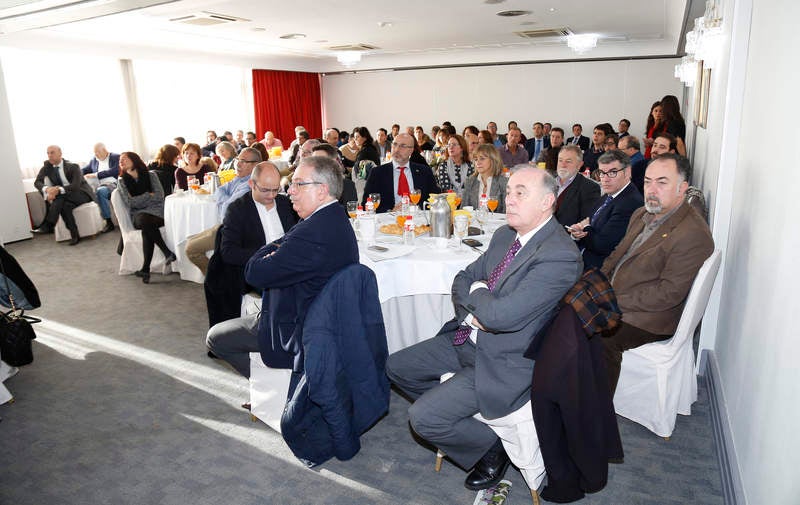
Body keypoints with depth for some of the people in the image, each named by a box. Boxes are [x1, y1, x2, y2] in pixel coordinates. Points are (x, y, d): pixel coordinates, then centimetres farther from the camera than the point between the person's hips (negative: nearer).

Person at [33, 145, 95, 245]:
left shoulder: (72, 167, -14)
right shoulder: (47, 166, 2)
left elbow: (76, 186, -24)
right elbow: (37, 182, -3)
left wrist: (58, 190, -40)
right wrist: (47, 189, -28)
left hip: (82, 193, -6)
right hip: (64, 197, 7)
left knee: (60, 197, -34)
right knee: (65, 205, -30)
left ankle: (47, 226, -38)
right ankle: (74, 235, -29)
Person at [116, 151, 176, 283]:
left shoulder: (150, 175, 13)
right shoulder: (122, 181, 16)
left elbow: (159, 196, 0)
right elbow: (130, 202, 2)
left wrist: (139, 200, -2)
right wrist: (149, 195, 2)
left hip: (156, 212, -1)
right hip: (137, 215, 1)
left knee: (147, 230, -34)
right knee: (144, 221, -37)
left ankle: (146, 268, -32)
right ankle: (167, 252, -36)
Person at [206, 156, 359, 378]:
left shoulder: (314, 232, -31)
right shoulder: (334, 219, 3)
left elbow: (254, 274, -24)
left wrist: (269, 251, -5)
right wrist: (275, 252, -10)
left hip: (298, 333, -10)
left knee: (215, 337, 5)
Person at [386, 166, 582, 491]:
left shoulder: (561, 256, -24)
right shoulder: (505, 235, 5)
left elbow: (500, 315, -30)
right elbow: (462, 280, 10)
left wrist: (477, 290, -9)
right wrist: (472, 313, -11)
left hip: (504, 361, -9)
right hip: (468, 340, 9)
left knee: (422, 418, -16)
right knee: (396, 367, 9)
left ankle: (492, 450, 10)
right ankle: (448, 415, 28)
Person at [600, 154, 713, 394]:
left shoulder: (694, 234, -16)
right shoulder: (641, 215, 13)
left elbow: (669, 293, -20)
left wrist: (615, 302, -20)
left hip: (648, 318, -8)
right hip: (611, 298, 9)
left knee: (601, 340, -31)